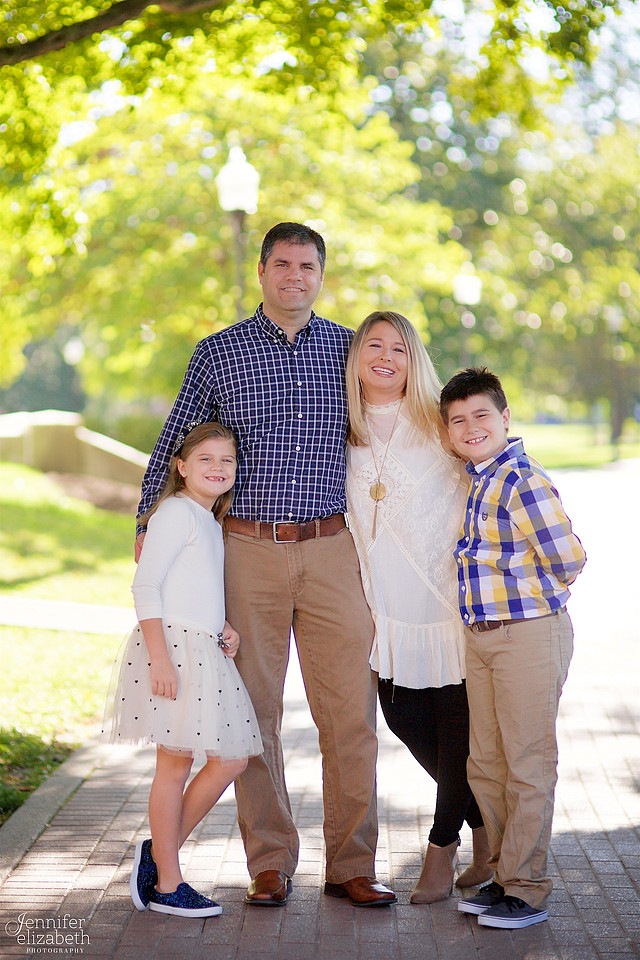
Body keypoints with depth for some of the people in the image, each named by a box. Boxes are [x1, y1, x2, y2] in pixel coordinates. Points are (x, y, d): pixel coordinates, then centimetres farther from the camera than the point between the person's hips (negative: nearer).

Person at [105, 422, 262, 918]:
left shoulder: (212, 524, 20)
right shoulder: (176, 512, -7)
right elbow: (145, 585, -14)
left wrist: (224, 626, 6)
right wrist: (160, 656, -21)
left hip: (205, 651, 9)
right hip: (172, 645, -9)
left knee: (231, 758, 9)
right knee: (175, 763, -3)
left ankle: (160, 849, 20)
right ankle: (167, 885, 6)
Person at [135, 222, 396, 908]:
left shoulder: (348, 349, 9)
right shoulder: (218, 352, 6)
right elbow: (173, 446, 13)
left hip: (332, 550, 1)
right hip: (249, 550, -1)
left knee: (350, 710, -2)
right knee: (255, 709, 3)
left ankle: (351, 864, 8)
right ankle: (269, 865, 13)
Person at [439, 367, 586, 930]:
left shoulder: (524, 482, -17)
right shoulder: (478, 480, 11)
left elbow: (569, 559, -18)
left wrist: (528, 603, -3)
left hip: (531, 635, -9)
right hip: (481, 638, 9)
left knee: (528, 763, -1)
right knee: (486, 763, 14)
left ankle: (528, 890, 8)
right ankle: (505, 876, 26)